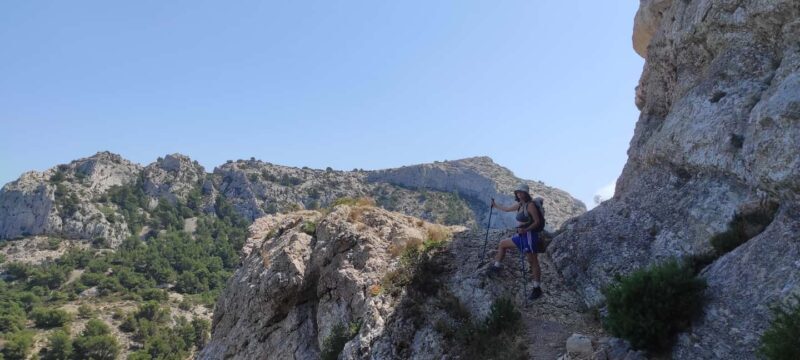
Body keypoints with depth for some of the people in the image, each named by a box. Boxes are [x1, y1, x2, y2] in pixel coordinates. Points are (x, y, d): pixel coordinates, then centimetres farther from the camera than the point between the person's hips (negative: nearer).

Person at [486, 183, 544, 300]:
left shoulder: (530, 205, -15)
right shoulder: (519, 205, 10)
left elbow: (537, 222, -17)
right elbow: (507, 209, 27)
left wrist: (526, 229, -29)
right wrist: (495, 205, 35)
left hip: (530, 236, -9)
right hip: (521, 236, 9)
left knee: (533, 262, -5)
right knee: (502, 244, 20)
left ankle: (537, 289, 1)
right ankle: (497, 267, 32)